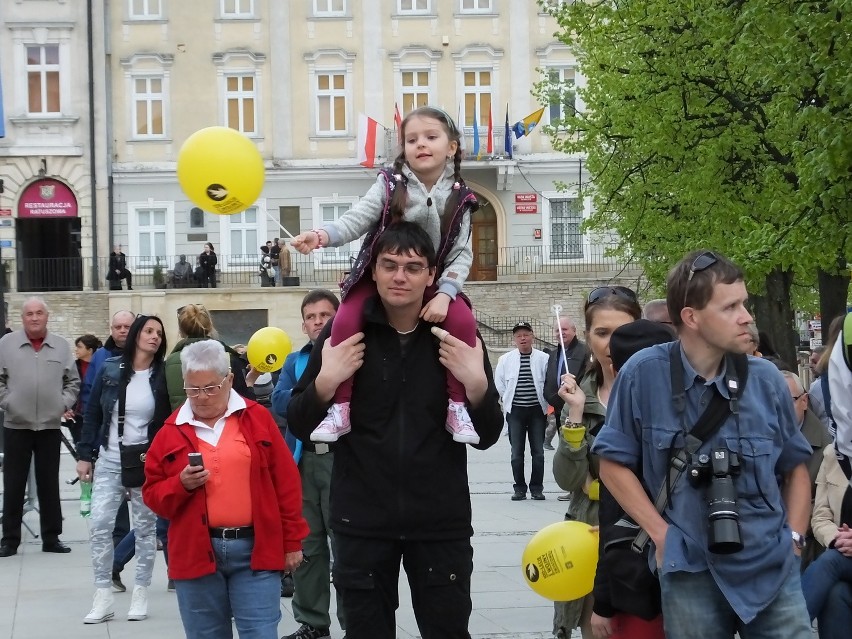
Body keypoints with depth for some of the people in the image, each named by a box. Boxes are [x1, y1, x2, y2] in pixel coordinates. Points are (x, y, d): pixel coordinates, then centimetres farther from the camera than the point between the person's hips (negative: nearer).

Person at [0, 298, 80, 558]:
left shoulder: (61, 346, 5)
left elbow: (73, 381, 10)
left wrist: (65, 404, -2)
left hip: (50, 426, 1)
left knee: (49, 483, 8)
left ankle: (51, 537, 15)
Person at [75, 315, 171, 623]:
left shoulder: (162, 375, -3)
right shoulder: (110, 369, 0)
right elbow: (93, 414, 5)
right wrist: (85, 454, 2)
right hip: (109, 459, 1)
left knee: (145, 527, 6)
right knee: (99, 524, -6)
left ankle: (140, 594, 16)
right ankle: (103, 597, 2)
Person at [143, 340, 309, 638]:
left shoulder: (257, 418, 4)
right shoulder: (172, 431, 6)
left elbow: (286, 484, 5)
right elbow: (153, 495, 9)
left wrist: (292, 541, 4)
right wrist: (181, 485, -12)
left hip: (255, 548, -1)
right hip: (195, 552, 2)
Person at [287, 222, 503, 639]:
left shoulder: (457, 336, 0)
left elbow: (487, 437, 3)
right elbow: (300, 428, 2)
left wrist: (477, 385, -15)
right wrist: (324, 382, -17)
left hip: (441, 523, 0)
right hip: (362, 523, 0)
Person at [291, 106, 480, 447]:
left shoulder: (458, 197, -4)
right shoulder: (390, 184, -7)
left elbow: (462, 252, -6)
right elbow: (356, 219, -18)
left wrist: (444, 293, -21)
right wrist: (322, 235, -39)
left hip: (432, 280, 0)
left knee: (463, 321, -26)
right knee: (345, 322, -26)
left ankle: (457, 405, -12)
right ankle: (340, 407, -14)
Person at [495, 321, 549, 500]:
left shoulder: (543, 358, -2)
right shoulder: (505, 359, 4)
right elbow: (499, 384, 11)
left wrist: (545, 403, 0)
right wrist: (506, 401, 8)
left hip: (537, 410, -1)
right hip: (515, 411, 1)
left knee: (538, 452, 2)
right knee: (517, 452, 1)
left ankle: (537, 488, 9)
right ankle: (519, 488, 8)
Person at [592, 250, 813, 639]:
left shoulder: (765, 379, 0)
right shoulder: (644, 374, -8)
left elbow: (795, 467, 13)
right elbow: (614, 461, -1)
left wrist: (794, 538, 4)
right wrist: (661, 533, -7)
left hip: (772, 568, 2)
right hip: (691, 573, -2)